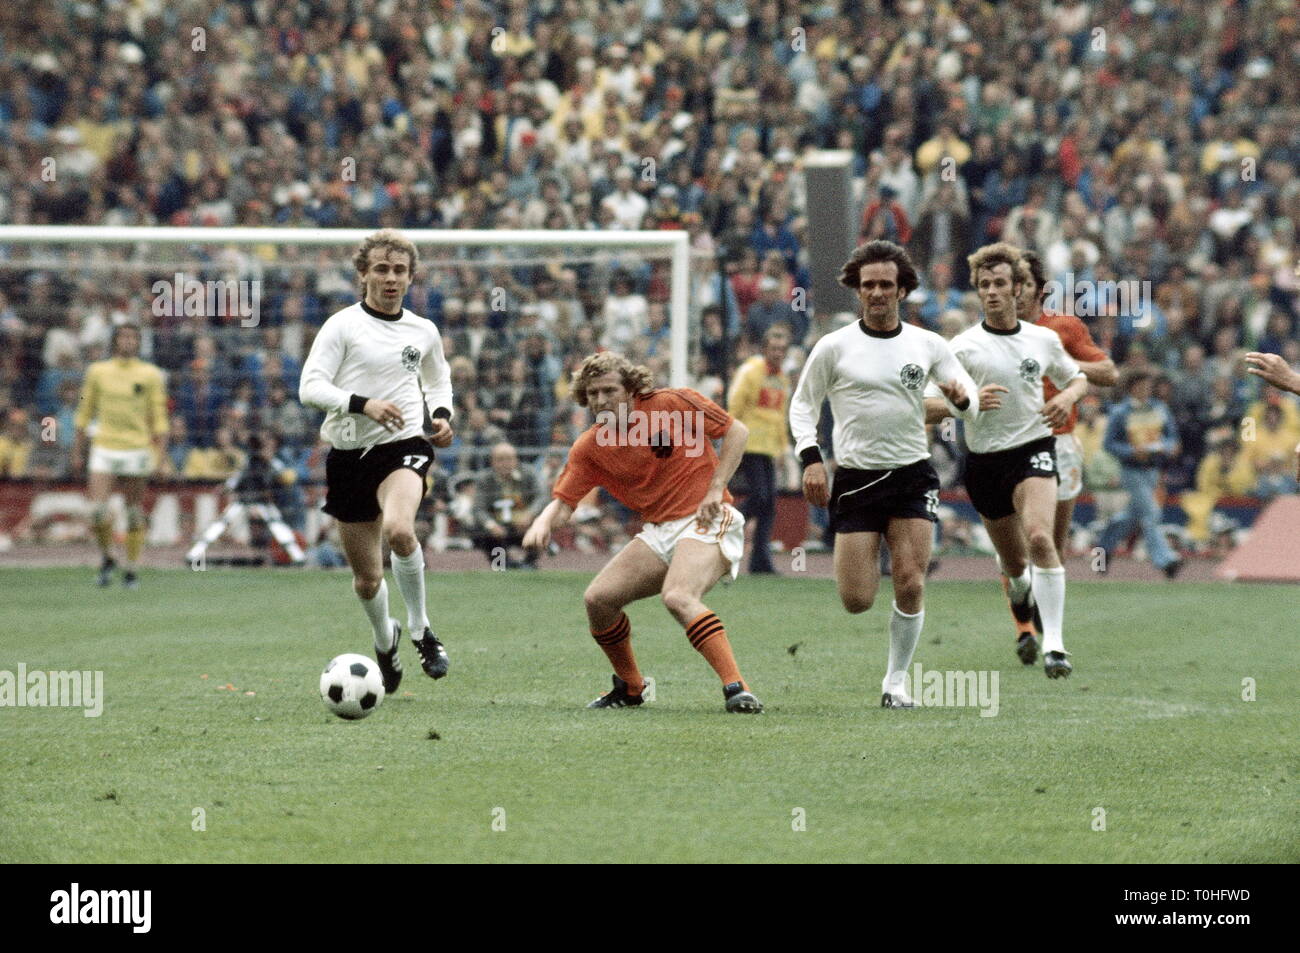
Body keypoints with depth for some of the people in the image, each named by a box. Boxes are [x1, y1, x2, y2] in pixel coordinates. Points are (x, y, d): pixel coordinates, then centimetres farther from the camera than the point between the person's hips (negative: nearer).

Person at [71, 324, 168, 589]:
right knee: (97, 509, -12)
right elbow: (84, 413, 12)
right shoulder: (98, 372, 6)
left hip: (136, 449, -1)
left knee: (135, 512, 1)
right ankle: (106, 559, 12)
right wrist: (77, 451, 9)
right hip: (104, 448, 1)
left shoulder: (150, 375, 3)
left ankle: (132, 569, 13)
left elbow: (159, 417, 4)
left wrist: (159, 451, -5)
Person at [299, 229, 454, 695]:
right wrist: (363, 404, -26)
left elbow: (438, 380, 28)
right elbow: (310, 387, -11)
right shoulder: (342, 326, -2)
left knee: (398, 529, -33)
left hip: (403, 446, 0)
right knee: (366, 578, 8)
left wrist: (442, 415, 6)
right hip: (349, 454, 0)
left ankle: (421, 630, -14)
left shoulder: (423, 332, 9)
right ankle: (385, 640, 40)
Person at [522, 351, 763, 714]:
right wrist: (544, 522, -23)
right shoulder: (590, 447, 3)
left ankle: (735, 688, -35)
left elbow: (736, 431, -5)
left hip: (705, 520, -6)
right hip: (659, 531, 6)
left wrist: (716, 489, -14)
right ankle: (630, 687, 19)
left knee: (678, 597, -32)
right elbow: (564, 500, 1)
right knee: (598, 599, -4)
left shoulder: (671, 404, -9)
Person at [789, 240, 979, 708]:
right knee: (856, 601, -7)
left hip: (913, 476, 1)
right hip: (855, 477, -1)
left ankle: (897, 678, 7)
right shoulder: (834, 347, -1)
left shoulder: (927, 344, 5)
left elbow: (972, 404, 7)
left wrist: (961, 396, -18)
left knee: (910, 586, -11)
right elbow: (802, 405, 6)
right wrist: (811, 458, -9)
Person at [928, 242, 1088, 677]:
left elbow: (1077, 378, 22)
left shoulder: (1044, 339, 4)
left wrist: (1068, 397, -2)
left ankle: (1054, 644, -27)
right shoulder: (963, 347, -4)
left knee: (1039, 537, -26)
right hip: (984, 459, 1)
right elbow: (927, 407, -7)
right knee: (1015, 564, 10)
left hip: (1034, 449, -1)